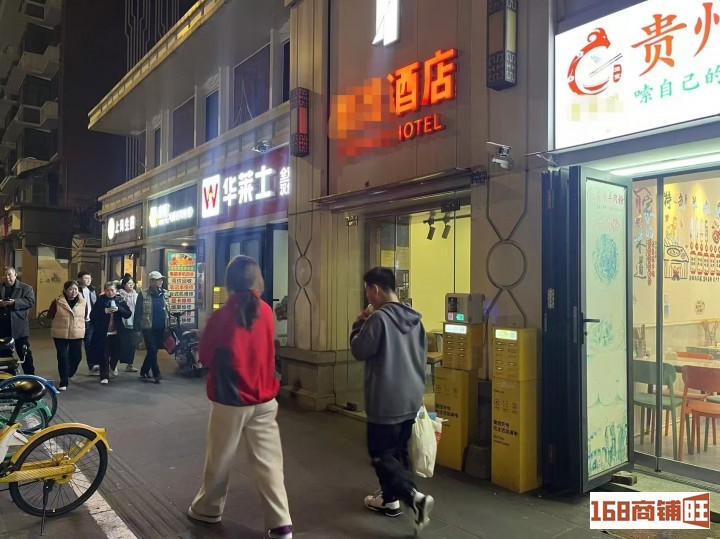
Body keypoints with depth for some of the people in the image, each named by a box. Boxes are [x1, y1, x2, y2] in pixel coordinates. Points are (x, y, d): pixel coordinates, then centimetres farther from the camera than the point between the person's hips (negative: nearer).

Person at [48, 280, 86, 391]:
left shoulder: (83, 302, 0)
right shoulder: (57, 302, -8)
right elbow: (50, 316, 3)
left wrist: (77, 323, 3)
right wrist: (61, 322, 3)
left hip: (77, 335, 3)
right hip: (60, 335, -3)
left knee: (77, 357, 10)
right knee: (62, 358, -1)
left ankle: (68, 374, 40)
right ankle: (64, 382, 10)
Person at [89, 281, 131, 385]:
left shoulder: (120, 300, 3)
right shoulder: (100, 300, -3)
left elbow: (128, 314, -3)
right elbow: (92, 315, -7)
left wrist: (118, 309, -19)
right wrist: (104, 311, -21)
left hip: (116, 332, 2)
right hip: (103, 332, -2)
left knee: (116, 353, 13)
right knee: (104, 355, -1)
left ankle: (113, 366, 45)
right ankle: (104, 376, 10)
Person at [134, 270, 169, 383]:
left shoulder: (165, 294, 6)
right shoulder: (143, 294, -7)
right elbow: (138, 311, -8)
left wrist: (168, 325, 8)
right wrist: (136, 327, -12)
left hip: (161, 328, 5)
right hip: (148, 327, -5)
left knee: (154, 351, 12)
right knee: (152, 350, -4)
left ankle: (144, 372, 27)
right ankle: (156, 374, 2)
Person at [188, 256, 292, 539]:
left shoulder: (222, 315, -14)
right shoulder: (266, 311, -4)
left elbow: (205, 356, -1)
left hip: (230, 398, -2)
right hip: (264, 398, 3)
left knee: (219, 459, 16)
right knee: (269, 462, 6)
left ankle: (208, 508, 36)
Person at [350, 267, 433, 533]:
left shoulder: (379, 317, -19)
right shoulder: (414, 318, 6)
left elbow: (359, 351, -11)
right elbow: (422, 354, 14)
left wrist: (359, 325, 3)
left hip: (386, 401, -8)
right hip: (411, 399, 8)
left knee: (382, 455, 3)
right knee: (398, 452, 19)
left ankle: (416, 498, -9)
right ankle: (390, 498, 32)